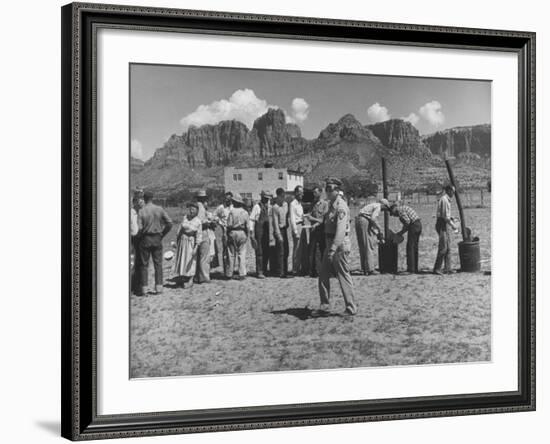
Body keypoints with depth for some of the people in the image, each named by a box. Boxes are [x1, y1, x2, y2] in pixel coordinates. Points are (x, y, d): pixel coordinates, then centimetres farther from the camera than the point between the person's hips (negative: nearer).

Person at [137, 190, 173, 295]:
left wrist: (139, 236, 4)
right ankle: (158, 287, 5)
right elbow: (169, 223, -4)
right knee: (158, 264, 9)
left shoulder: (141, 211, -9)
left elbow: (139, 228, -15)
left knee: (144, 264, 6)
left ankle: (143, 289, 5)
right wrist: (162, 234, 7)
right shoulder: (159, 209, -2)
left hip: (145, 239, -2)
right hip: (157, 239, 2)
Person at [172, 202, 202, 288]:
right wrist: (177, 241, 8)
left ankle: (190, 281, 6)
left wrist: (196, 248, -17)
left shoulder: (198, 222, -9)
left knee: (189, 261, -1)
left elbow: (199, 236, -11)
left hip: (191, 242, -4)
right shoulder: (185, 218, 0)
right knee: (181, 260, 9)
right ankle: (181, 279, 20)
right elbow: (180, 229, 8)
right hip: (182, 240, 4)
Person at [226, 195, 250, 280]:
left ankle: (229, 274, 9)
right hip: (242, 233, 2)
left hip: (233, 232, -2)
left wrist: (228, 234, 2)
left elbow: (229, 225, -8)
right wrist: (247, 235, 10)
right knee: (242, 254, 4)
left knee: (232, 254, 5)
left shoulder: (232, 212, -7)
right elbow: (247, 225, 0)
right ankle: (242, 273, -1)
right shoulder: (245, 212, 0)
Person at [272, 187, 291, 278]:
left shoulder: (285, 204, 9)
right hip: (279, 230, -8)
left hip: (285, 229, 8)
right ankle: (280, 272, -3)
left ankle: (285, 271, 18)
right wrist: (278, 235, -18)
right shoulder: (275, 207, -13)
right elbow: (275, 222, -14)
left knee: (286, 252, 11)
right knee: (280, 252, -6)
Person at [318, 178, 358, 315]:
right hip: (330, 244, 10)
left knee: (344, 277, -4)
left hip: (340, 245, -10)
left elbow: (341, 229, -27)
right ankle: (325, 304, 22)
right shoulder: (332, 204, 13)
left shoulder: (341, 207, -18)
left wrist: (333, 248, -34)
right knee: (323, 275, 13)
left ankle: (351, 308, 2)